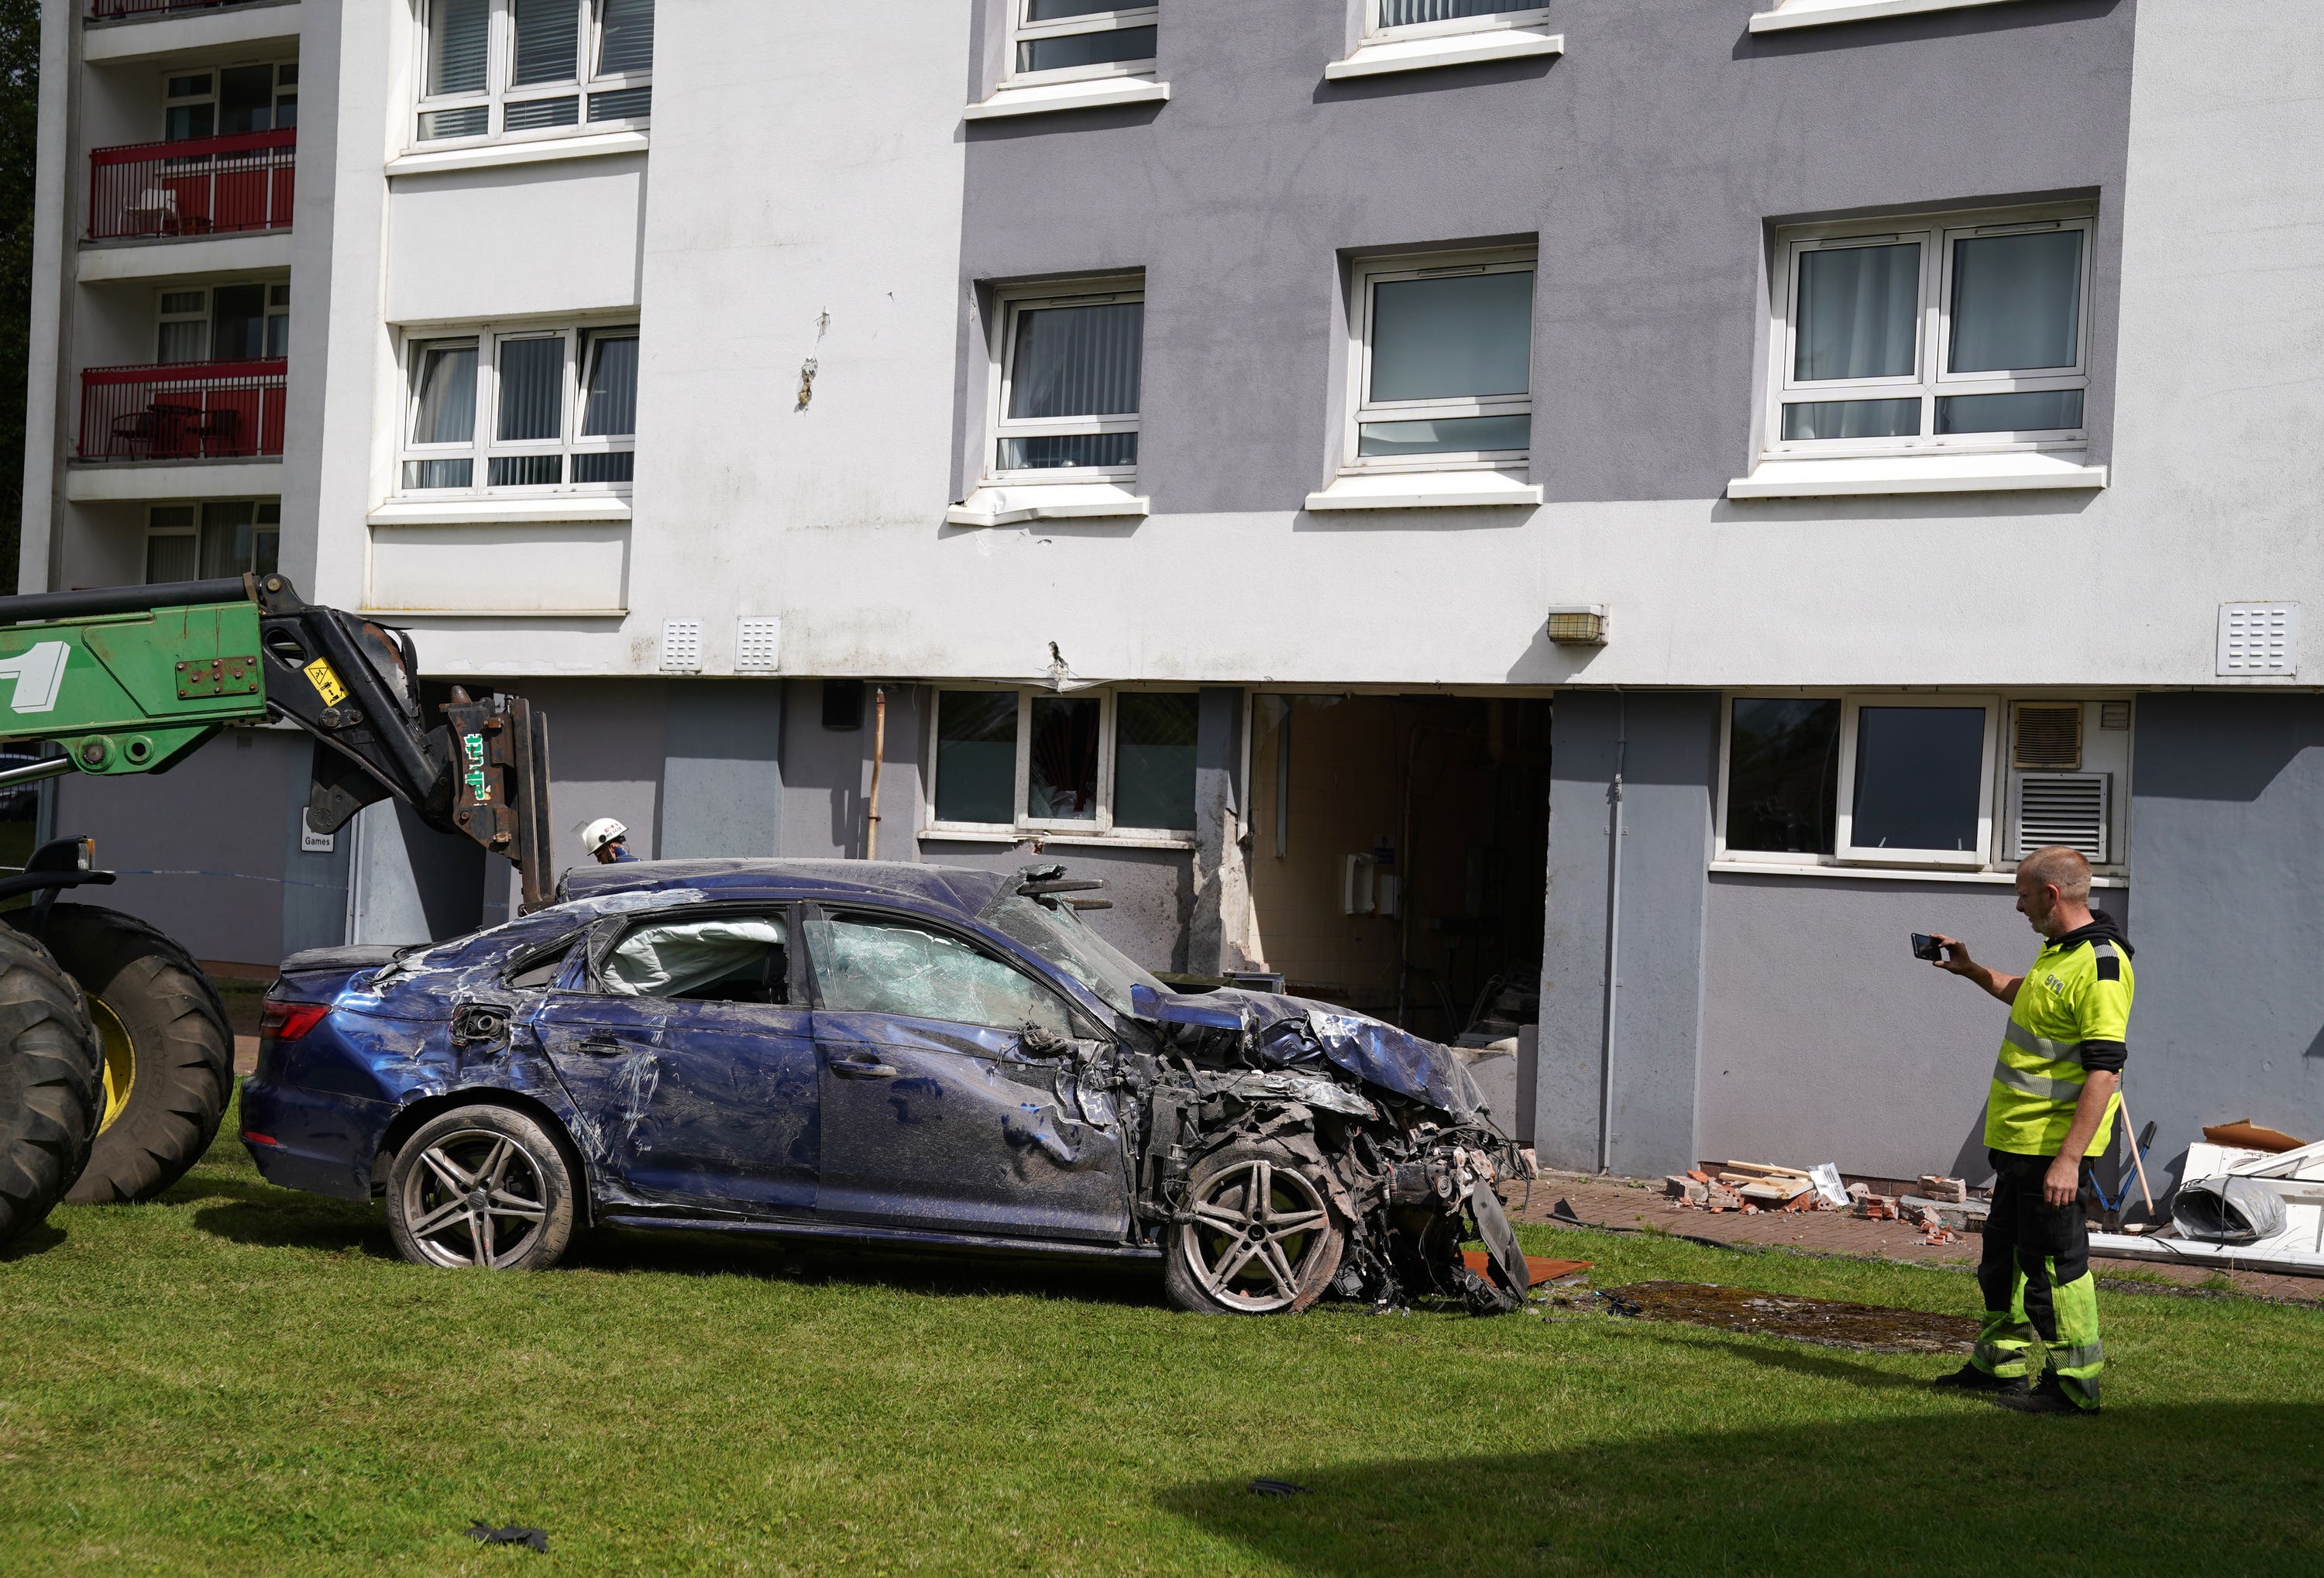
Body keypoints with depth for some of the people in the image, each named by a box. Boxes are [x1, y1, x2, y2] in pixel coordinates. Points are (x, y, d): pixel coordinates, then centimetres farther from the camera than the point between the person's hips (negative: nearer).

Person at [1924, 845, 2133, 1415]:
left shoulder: (2101, 965, -21)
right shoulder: (2058, 950, 10)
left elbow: (2104, 1072, -26)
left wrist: (2069, 1158, -29)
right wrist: (1971, 970, 28)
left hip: (2054, 1144, -10)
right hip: (2016, 1135, 10)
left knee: (2053, 1263, -2)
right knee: (2004, 1255, 19)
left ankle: (2074, 1385, 9)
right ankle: (2000, 1363, 32)